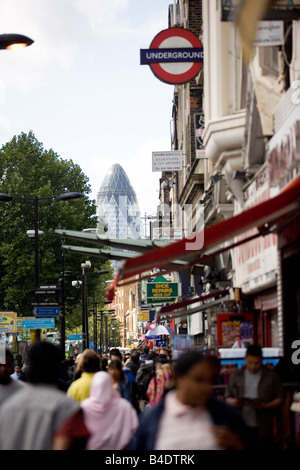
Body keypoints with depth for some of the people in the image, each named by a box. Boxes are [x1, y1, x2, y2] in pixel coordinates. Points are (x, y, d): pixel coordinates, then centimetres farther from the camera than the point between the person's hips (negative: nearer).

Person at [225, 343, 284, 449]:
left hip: (262, 428, -2)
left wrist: (265, 406, -16)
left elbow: (279, 398, 2)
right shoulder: (236, 375, 9)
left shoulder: (271, 375, 3)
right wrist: (233, 402, -11)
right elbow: (227, 397, 12)